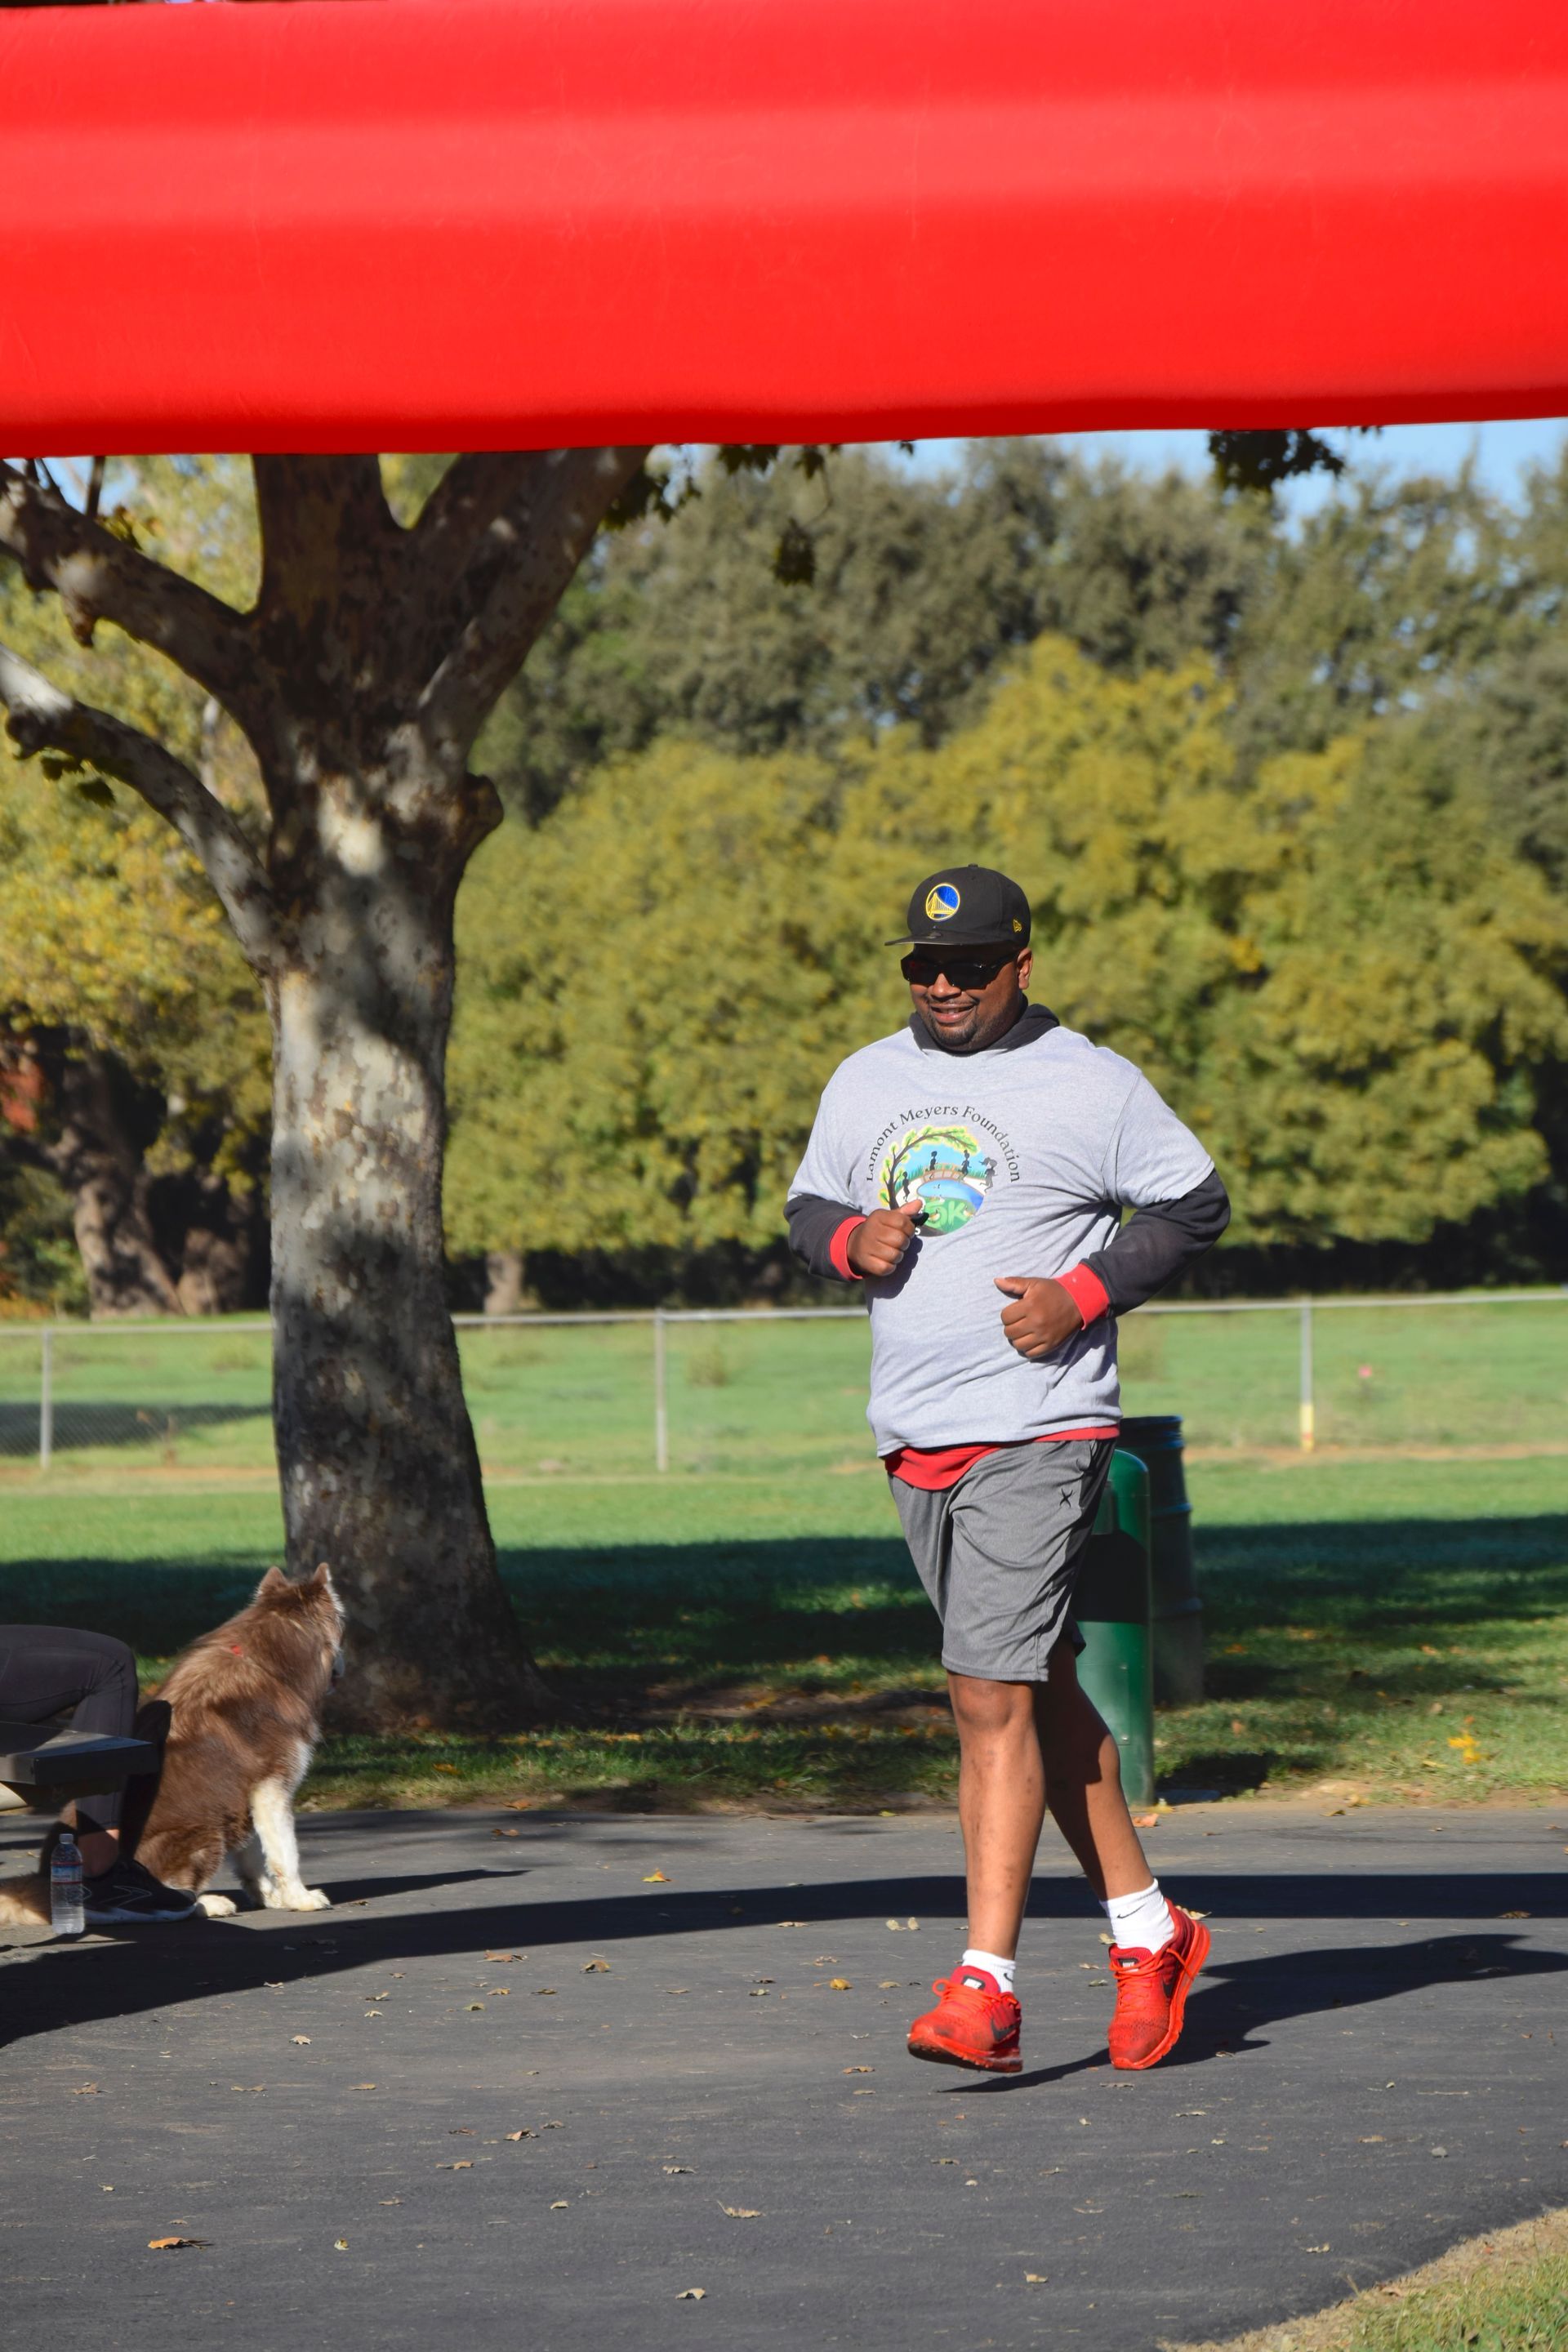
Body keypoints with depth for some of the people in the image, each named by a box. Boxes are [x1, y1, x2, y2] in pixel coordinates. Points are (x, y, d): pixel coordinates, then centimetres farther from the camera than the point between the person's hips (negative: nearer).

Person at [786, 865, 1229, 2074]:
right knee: (1042, 1693, 13)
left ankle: (987, 1986, -16)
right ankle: (1147, 1929, 26)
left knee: (993, 1697, -15)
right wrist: (851, 1236, -2)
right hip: (916, 1438, 6)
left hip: (1040, 1436, -6)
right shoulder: (865, 1082, 13)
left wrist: (1084, 1293, -12)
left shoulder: (1092, 1084, -3)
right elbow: (809, 1205, 22)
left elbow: (1195, 1204, 1)